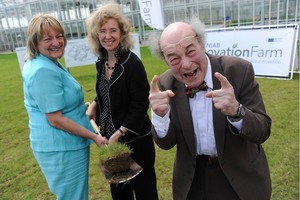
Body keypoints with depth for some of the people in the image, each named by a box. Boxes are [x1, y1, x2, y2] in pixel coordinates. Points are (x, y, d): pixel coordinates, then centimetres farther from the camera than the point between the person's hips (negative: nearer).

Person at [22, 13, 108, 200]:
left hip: (62, 144, 10)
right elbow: (56, 119, -25)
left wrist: (82, 108, 23)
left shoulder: (48, 63, 8)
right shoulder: (44, 71, -25)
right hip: (62, 148, -10)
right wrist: (94, 136, -18)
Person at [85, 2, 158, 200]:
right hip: (109, 136, 7)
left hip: (134, 139, -7)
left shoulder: (132, 63, -19)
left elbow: (140, 106, -19)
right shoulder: (102, 62, 3)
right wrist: (94, 105, 0)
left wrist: (119, 133, -20)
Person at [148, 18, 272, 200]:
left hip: (240, 175, -1)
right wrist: (160, 115, -31)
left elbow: (262, 132, -19)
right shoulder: (166, 84, -14)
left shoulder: (239, 70, -21)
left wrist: (236, 111, -40)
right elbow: (166, 143, -11)